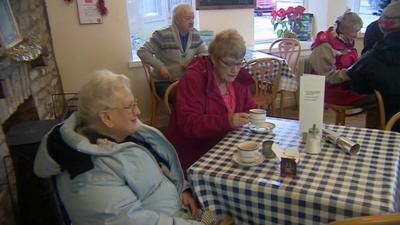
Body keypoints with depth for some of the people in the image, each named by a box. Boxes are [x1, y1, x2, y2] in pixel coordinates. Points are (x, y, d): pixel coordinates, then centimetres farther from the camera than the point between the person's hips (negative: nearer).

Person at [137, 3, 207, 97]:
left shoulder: (195, 34, 5)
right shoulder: (162, 35, -12)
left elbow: (205, 53, 14)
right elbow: (142, 52, -11)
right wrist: (160, 66, -20)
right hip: (164, 82, -5)